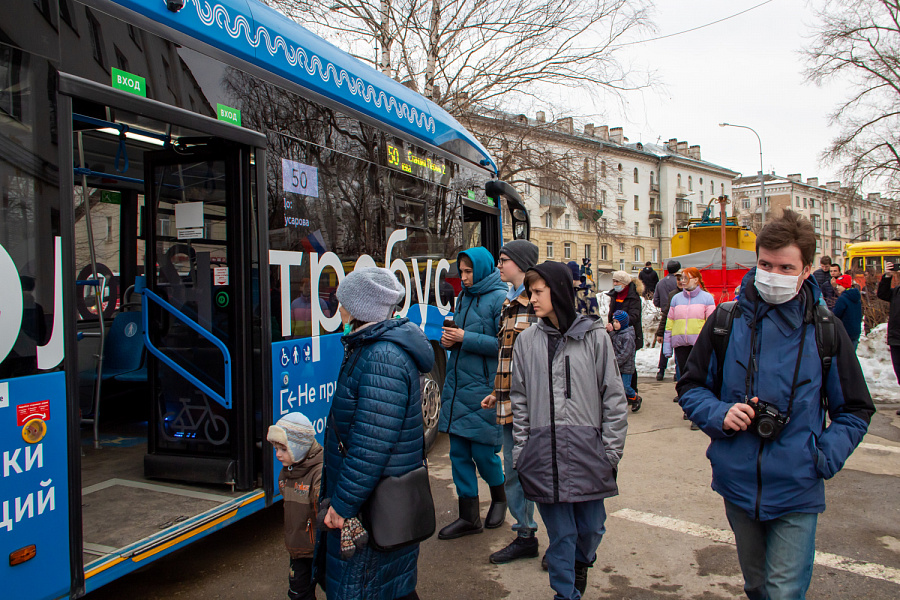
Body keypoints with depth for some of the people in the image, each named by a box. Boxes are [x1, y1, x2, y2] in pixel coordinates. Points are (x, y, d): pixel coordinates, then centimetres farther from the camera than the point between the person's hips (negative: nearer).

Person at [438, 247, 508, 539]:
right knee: (459, 452, 9)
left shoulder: (500, 298, -9)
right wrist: (448, 338, 0)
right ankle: (469, 517, 21)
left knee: (483, 452, 3)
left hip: (483, 387, -7)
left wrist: (466, 338, -16)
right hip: (456, 384, 7)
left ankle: (499, 497, 33)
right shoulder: (464, 297, 13)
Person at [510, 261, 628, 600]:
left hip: (587, 448, -1)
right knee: (560, 531, 7)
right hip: (543, 452, 1)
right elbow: (520, 399, 8)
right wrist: (521, 449, 4)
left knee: (590, 526, 13)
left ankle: (581, 561, 45)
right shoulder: (527, 340, 4)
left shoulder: (594, 336, -1)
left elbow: (613, 396, 1)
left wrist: (611, 450, -2)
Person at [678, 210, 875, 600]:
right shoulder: (726, 320, -5)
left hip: (796, 493, -1)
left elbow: (855, 410, 5)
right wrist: (719, 415, -15)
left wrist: (825, 456, -10)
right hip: (738, 484, 2)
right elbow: (690, 387, 5)